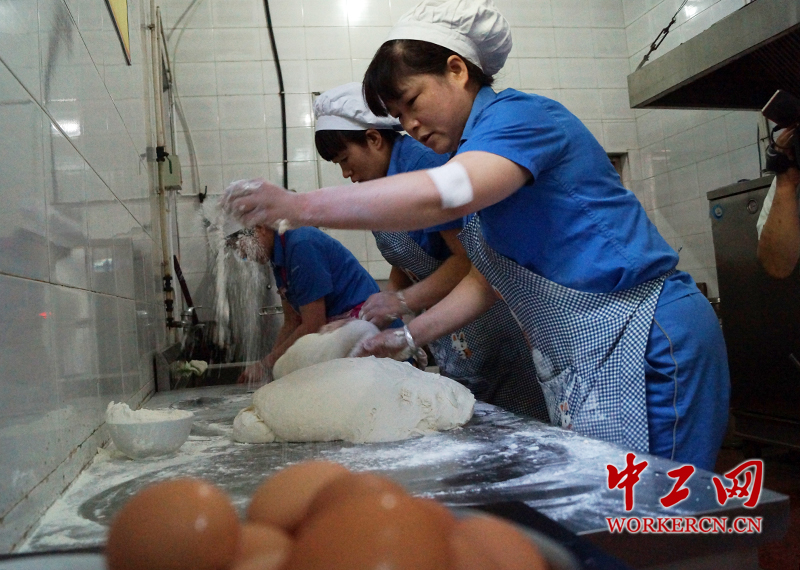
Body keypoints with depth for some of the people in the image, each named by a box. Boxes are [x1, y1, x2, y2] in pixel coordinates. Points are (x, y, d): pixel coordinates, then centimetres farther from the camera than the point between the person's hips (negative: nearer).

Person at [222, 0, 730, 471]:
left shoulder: (520, 115, -10)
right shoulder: (482, 154, 18)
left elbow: (447, 194, -31)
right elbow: (487, 281, 20)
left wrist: (301, 207, -30)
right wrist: (408, 337, 12)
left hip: (640, 344, -9)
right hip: (579, 362, 9)